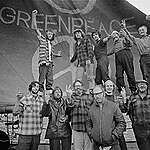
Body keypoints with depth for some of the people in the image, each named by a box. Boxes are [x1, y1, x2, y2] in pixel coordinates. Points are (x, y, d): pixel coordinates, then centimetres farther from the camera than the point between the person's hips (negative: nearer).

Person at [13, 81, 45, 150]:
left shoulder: (41, 100, 7)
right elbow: (15, 113, -11)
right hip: (25, 132, -4)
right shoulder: (24, 98, -4)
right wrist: (18, 100, -20)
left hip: (37, 133, 4)